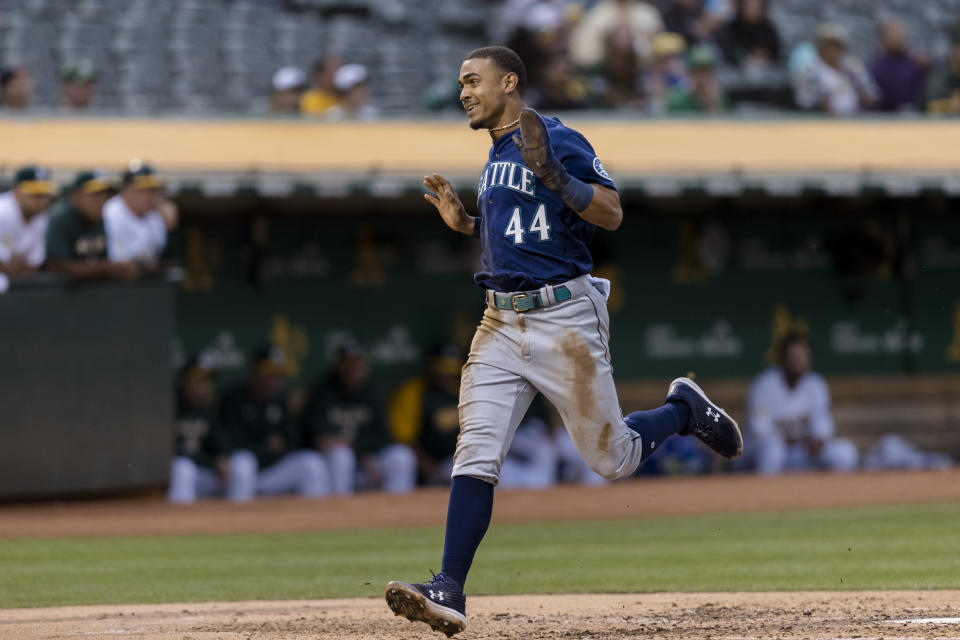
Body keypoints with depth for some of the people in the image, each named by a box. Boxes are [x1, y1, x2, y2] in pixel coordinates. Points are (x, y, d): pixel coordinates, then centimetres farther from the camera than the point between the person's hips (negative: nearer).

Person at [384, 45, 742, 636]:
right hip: (503, 322, 7)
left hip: (564, 317, -7)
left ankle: (684, 410, 32)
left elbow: (611, 214, -14)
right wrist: (465, 224, 14)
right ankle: (449, 592, -16)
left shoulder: (556, 140, -8)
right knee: (476, 451, -9)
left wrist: (556, 177, -28)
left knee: (611, 458, 3)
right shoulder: (496, 158, 18)